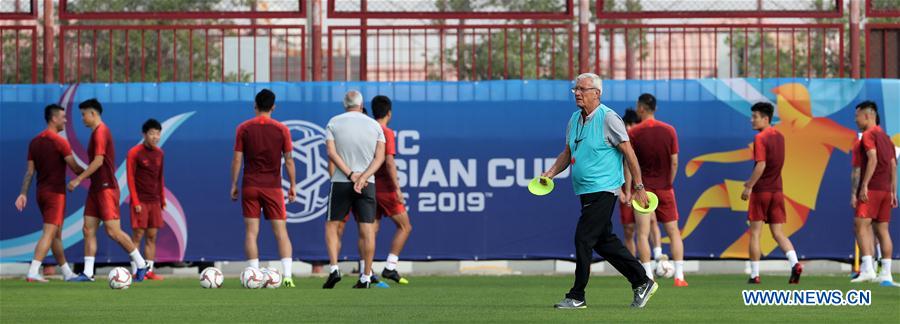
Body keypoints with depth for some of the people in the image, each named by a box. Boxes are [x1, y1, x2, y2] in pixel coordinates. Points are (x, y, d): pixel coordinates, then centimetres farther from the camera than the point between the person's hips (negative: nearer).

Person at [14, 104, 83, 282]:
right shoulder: (59, 142, -12)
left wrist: (23, 193, 6)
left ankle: (67, 272, 21)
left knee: (56, 235, 14)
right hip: (55, 193, -8)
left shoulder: (35, 142, 9)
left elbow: (29, 171, 8)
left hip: (41, 192, 8)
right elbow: (75, 168, -12)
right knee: (49, 233, -11)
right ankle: (33, 273, -21)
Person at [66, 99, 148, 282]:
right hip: (97, 189, 10)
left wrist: (78, 180, -18)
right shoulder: (96, 133, 17)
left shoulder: (100, 132, -13)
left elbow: (98, 161, -20)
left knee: (113, 231, -11)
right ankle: (87, 273, 3)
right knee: (88, 230, 4)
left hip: (106, 189, -10)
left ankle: (141, 265, -1)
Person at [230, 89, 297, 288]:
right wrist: (292, 186, 9)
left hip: (250, 186, 0)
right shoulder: (281, 130, 0)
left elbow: (237, 159, -1)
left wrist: (234, 185, 7)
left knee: (251, 232, 2)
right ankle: (287, 276, -11)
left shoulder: (243, 129, 0)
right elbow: (288, 160, 1)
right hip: (273, 187, 0)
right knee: (281, 232, 1)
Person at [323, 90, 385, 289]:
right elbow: (380, 157, -4)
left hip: (341, 183, -1)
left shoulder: (333, 123, 2)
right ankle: (366, 277, 0)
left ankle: (333, 268, -9)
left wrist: (351, 175, -13)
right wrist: (363, 177, -14)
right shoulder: (375, 126, 6)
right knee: (367, 230, 1)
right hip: (368, 184, 1)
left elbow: (331, 152, -9)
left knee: (332, 226, 8)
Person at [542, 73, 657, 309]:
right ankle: (642, 283, 21)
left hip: (603, 190, -9)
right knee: (604, 241, 12)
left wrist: (638, 188, -12)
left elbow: (629, 153, -11)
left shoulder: (608, 118, -12)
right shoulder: (575, 119, 11)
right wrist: (551, 172, 4)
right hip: (586, 191, 9)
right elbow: (568, 153, 21)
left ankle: (577, 297, -5)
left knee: (583, 239, -11)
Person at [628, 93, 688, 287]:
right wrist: (668, 183, 12)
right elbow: (674, 162, 2)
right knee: (673, 232, 9)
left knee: (642, 234, 0)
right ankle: (679, 276, 2)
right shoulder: (669, 131, 0)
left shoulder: (633, 133, -7)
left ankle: (648, 277, -8)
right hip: (664, 189, 2)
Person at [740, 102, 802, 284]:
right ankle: (794, 264, -16)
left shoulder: (760, 138, -12)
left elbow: (761, 166, -21)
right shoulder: (779, 137, 12)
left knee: (755, 234, 3)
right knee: (778, 233, 6)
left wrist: (749, 187, -16)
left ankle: (754, 275, 4)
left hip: (761, 192, -6)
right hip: (777, 190, 6)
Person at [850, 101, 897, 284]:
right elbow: (893, 165, 17)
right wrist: (893, 191, 18)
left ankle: (867, 269, -22)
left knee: (861, 225, -11)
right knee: (882, 230, 7)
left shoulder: (869, 135, -6)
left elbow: (873, 159, -18)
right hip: (885, 189, 8)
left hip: (871, 189, -8)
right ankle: (886, 274, 3)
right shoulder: (885, 137, 19)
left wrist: (864, 185, -20)